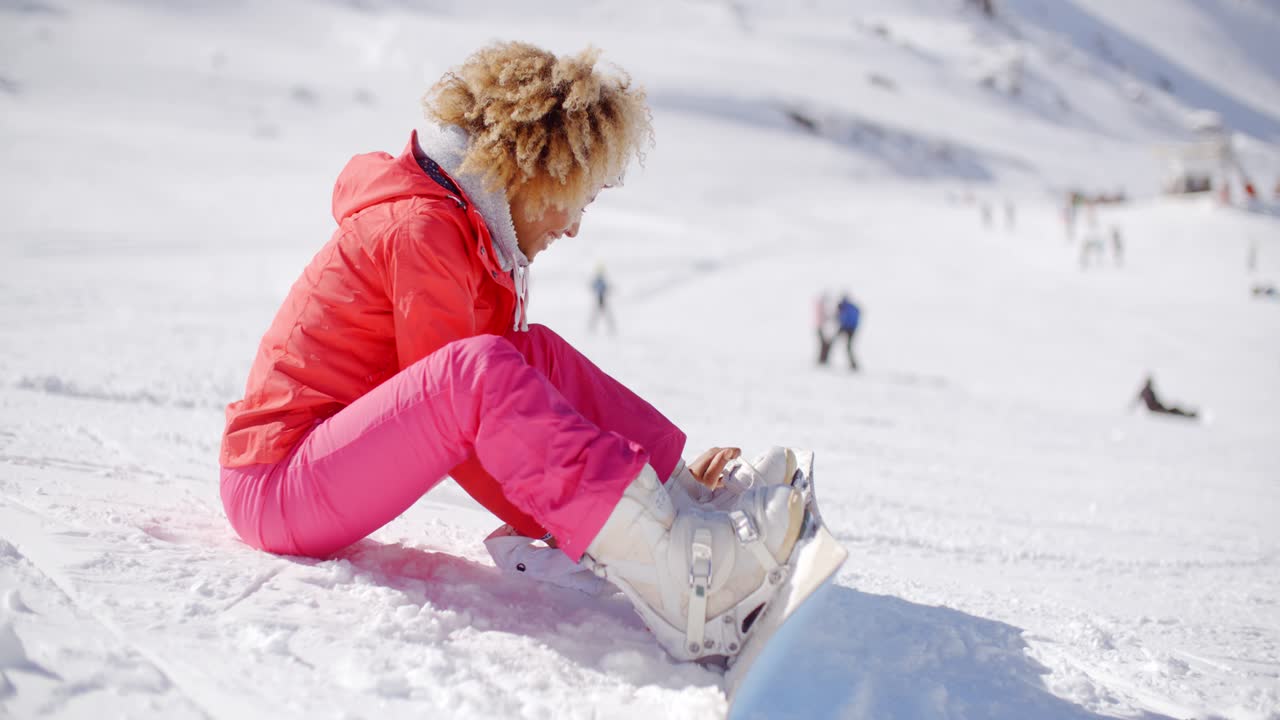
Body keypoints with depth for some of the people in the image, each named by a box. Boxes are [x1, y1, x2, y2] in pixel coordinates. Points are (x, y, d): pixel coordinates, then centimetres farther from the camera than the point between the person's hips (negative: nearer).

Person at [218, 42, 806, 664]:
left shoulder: (472, 232, 13)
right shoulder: (422, 231, -17)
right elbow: (453, 388, -21)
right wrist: (569, 528, -17)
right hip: (274, 491, -10)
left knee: (536, 356, 2)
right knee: (477, 367, -33)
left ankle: (681, 501, -6)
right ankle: (676, 580, -38)